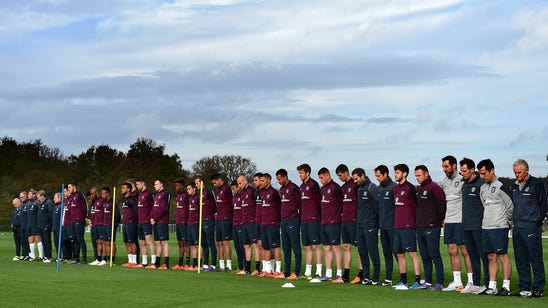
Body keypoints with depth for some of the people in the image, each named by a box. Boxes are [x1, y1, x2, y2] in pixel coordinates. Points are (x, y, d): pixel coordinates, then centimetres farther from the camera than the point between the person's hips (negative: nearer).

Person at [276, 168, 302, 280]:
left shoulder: (293, 188, -9)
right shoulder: (281, 189, 16)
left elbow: (300, 204, -8)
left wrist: (300, 219, -6)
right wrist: (281, 219, 17)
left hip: (293, 221, -8)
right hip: (283, 221, 8)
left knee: (295, 247, -6)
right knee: (285, 247, 10)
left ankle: (297, 272, -5)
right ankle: (286, 271, 15)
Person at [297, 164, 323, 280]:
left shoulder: (313, 184, -7)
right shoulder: (301, 186, 16)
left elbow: (319, 201, -10)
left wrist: (316, 215, -10)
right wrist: (301, 216, 13)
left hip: (313, 220, -8)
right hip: (304, 220, 8)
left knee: (315, 246, -6)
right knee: (307, 247, 10)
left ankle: (318, 272, -5)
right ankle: (307, 272, 14)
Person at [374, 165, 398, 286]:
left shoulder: (394, 187, -11)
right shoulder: (379, 188, 13)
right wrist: (379, 222, 14)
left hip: (392, 226, -8)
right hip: (383, 226, 8)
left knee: (396, 251, -6)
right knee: (386, 253, 11)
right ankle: (388, 278, 16)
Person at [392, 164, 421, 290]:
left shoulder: (410, 188, -8)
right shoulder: (395, 189, 15)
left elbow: (416, 206, -9)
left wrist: (413, 221, -9)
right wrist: (396, 221, 12)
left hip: (408, 227, -8)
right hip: (397, 226, 8)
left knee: (412, 253, -6)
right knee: (400, 254, 11)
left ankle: (417, 281, -4)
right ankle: (403, 281, 19)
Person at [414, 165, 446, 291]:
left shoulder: (434, 188, -11)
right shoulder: (418, 189, 15)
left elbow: (441, 205, -13)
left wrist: (440, 220, -4)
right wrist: (417, 222, 16)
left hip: (432, 228, -8)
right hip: (420, 228, 8)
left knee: (435, 256, -7)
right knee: (425, 257, 11)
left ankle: (439, 282, -4)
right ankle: (427, 281, 17)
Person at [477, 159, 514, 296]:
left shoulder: (501, 187, -8)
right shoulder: (482, 188, 14)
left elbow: (511, 206, -5)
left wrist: (508, 222, 4)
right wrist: (487, 220, 16)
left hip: (499, 227, -7)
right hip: (485, 227, 7)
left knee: (502, 255, -5)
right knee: (491, 257, 8)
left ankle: (506, 287, -3)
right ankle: (492, 286, 11)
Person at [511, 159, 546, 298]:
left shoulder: (536, 184, -3)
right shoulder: (514, 186, 16)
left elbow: (543, 205, -1)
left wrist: (537, 221, -4)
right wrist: (514, 219, 13)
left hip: (532, 227, -7)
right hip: (517, 227, 7)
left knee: (535, 258, -4)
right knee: (520, 259, 8)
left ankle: (538, 288, 0)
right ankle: (524, 288, 15)